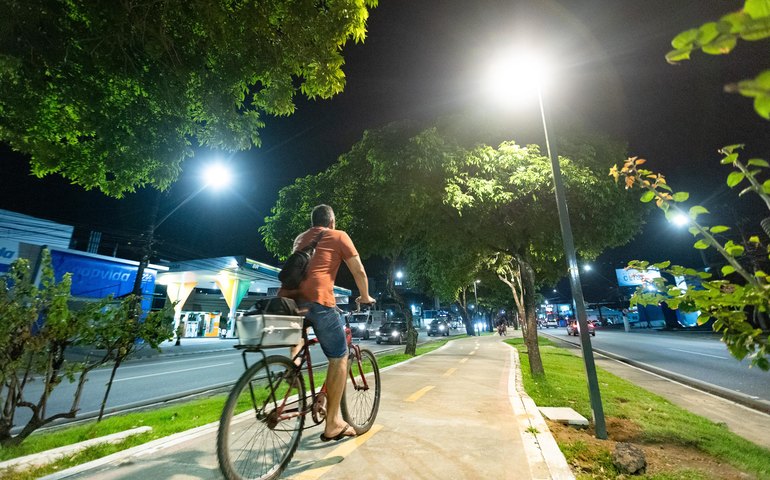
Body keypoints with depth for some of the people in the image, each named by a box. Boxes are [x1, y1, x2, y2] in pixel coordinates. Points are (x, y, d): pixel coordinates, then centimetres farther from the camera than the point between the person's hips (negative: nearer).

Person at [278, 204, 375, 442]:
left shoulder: (300, 237, 29)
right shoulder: (338, 235, 13)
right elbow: (359, 272, 10)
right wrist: (365, 297, 26)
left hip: (287, 298, 6)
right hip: (317, 299, -6)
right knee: (339, 358, 7)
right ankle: (332, 424, 12)